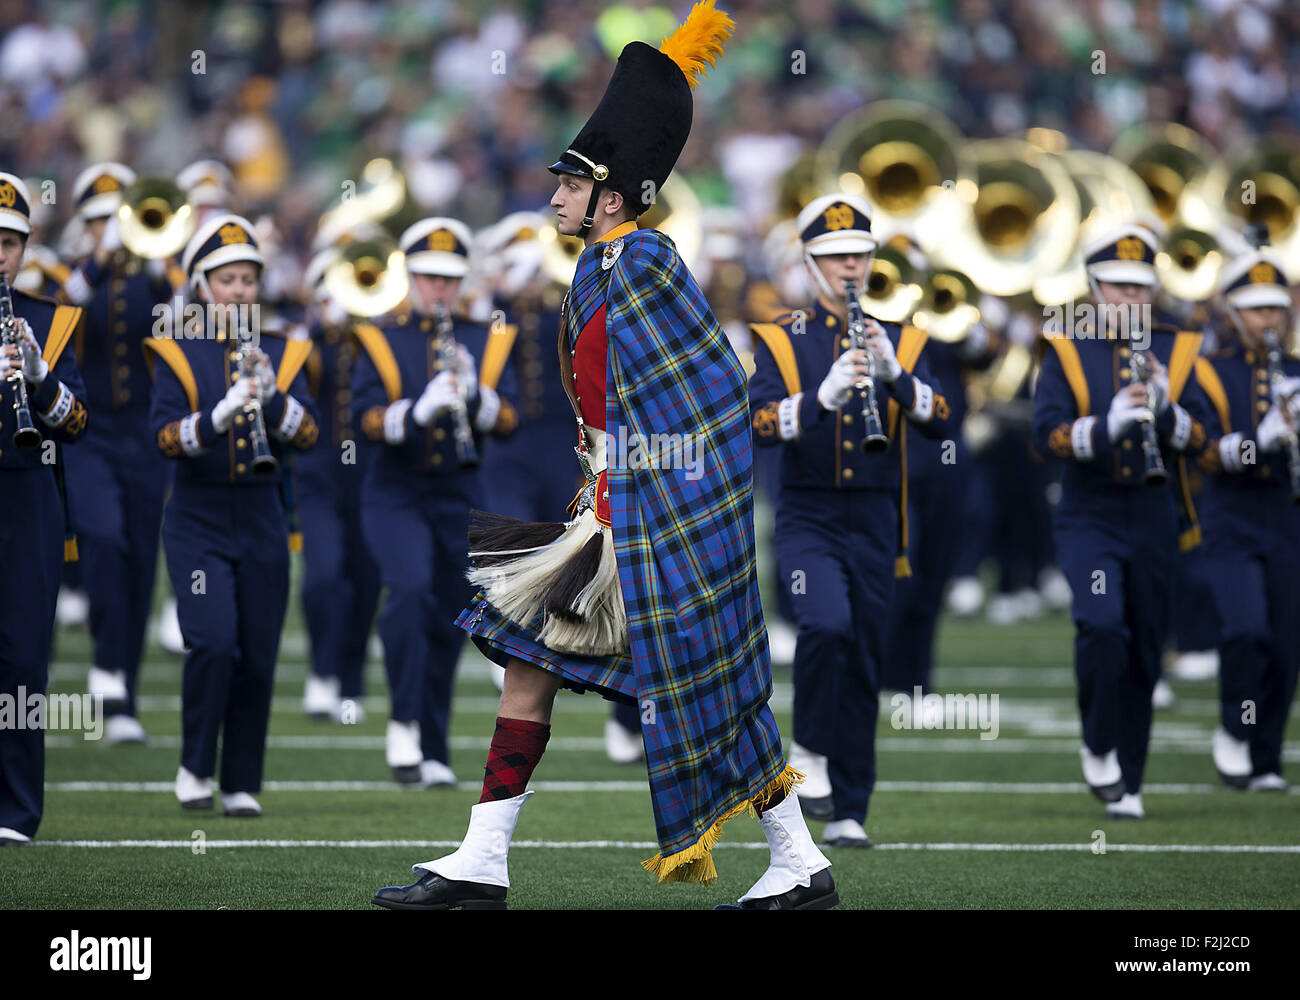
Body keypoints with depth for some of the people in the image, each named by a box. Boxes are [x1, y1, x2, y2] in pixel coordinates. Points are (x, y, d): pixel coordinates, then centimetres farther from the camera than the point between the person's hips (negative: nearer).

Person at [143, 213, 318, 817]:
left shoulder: (280, 353, 7)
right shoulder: (177, 353, -1)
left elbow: (308, 435, -3)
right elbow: (165, 437, -12)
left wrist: (273, 398, -21)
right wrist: (220, 414, -28)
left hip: (261, 518, 3)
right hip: (198, 522, -3)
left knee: (257, 658, 4)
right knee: (213, 642, -18)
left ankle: (242, 785, 14)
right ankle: (194, 768, -1)